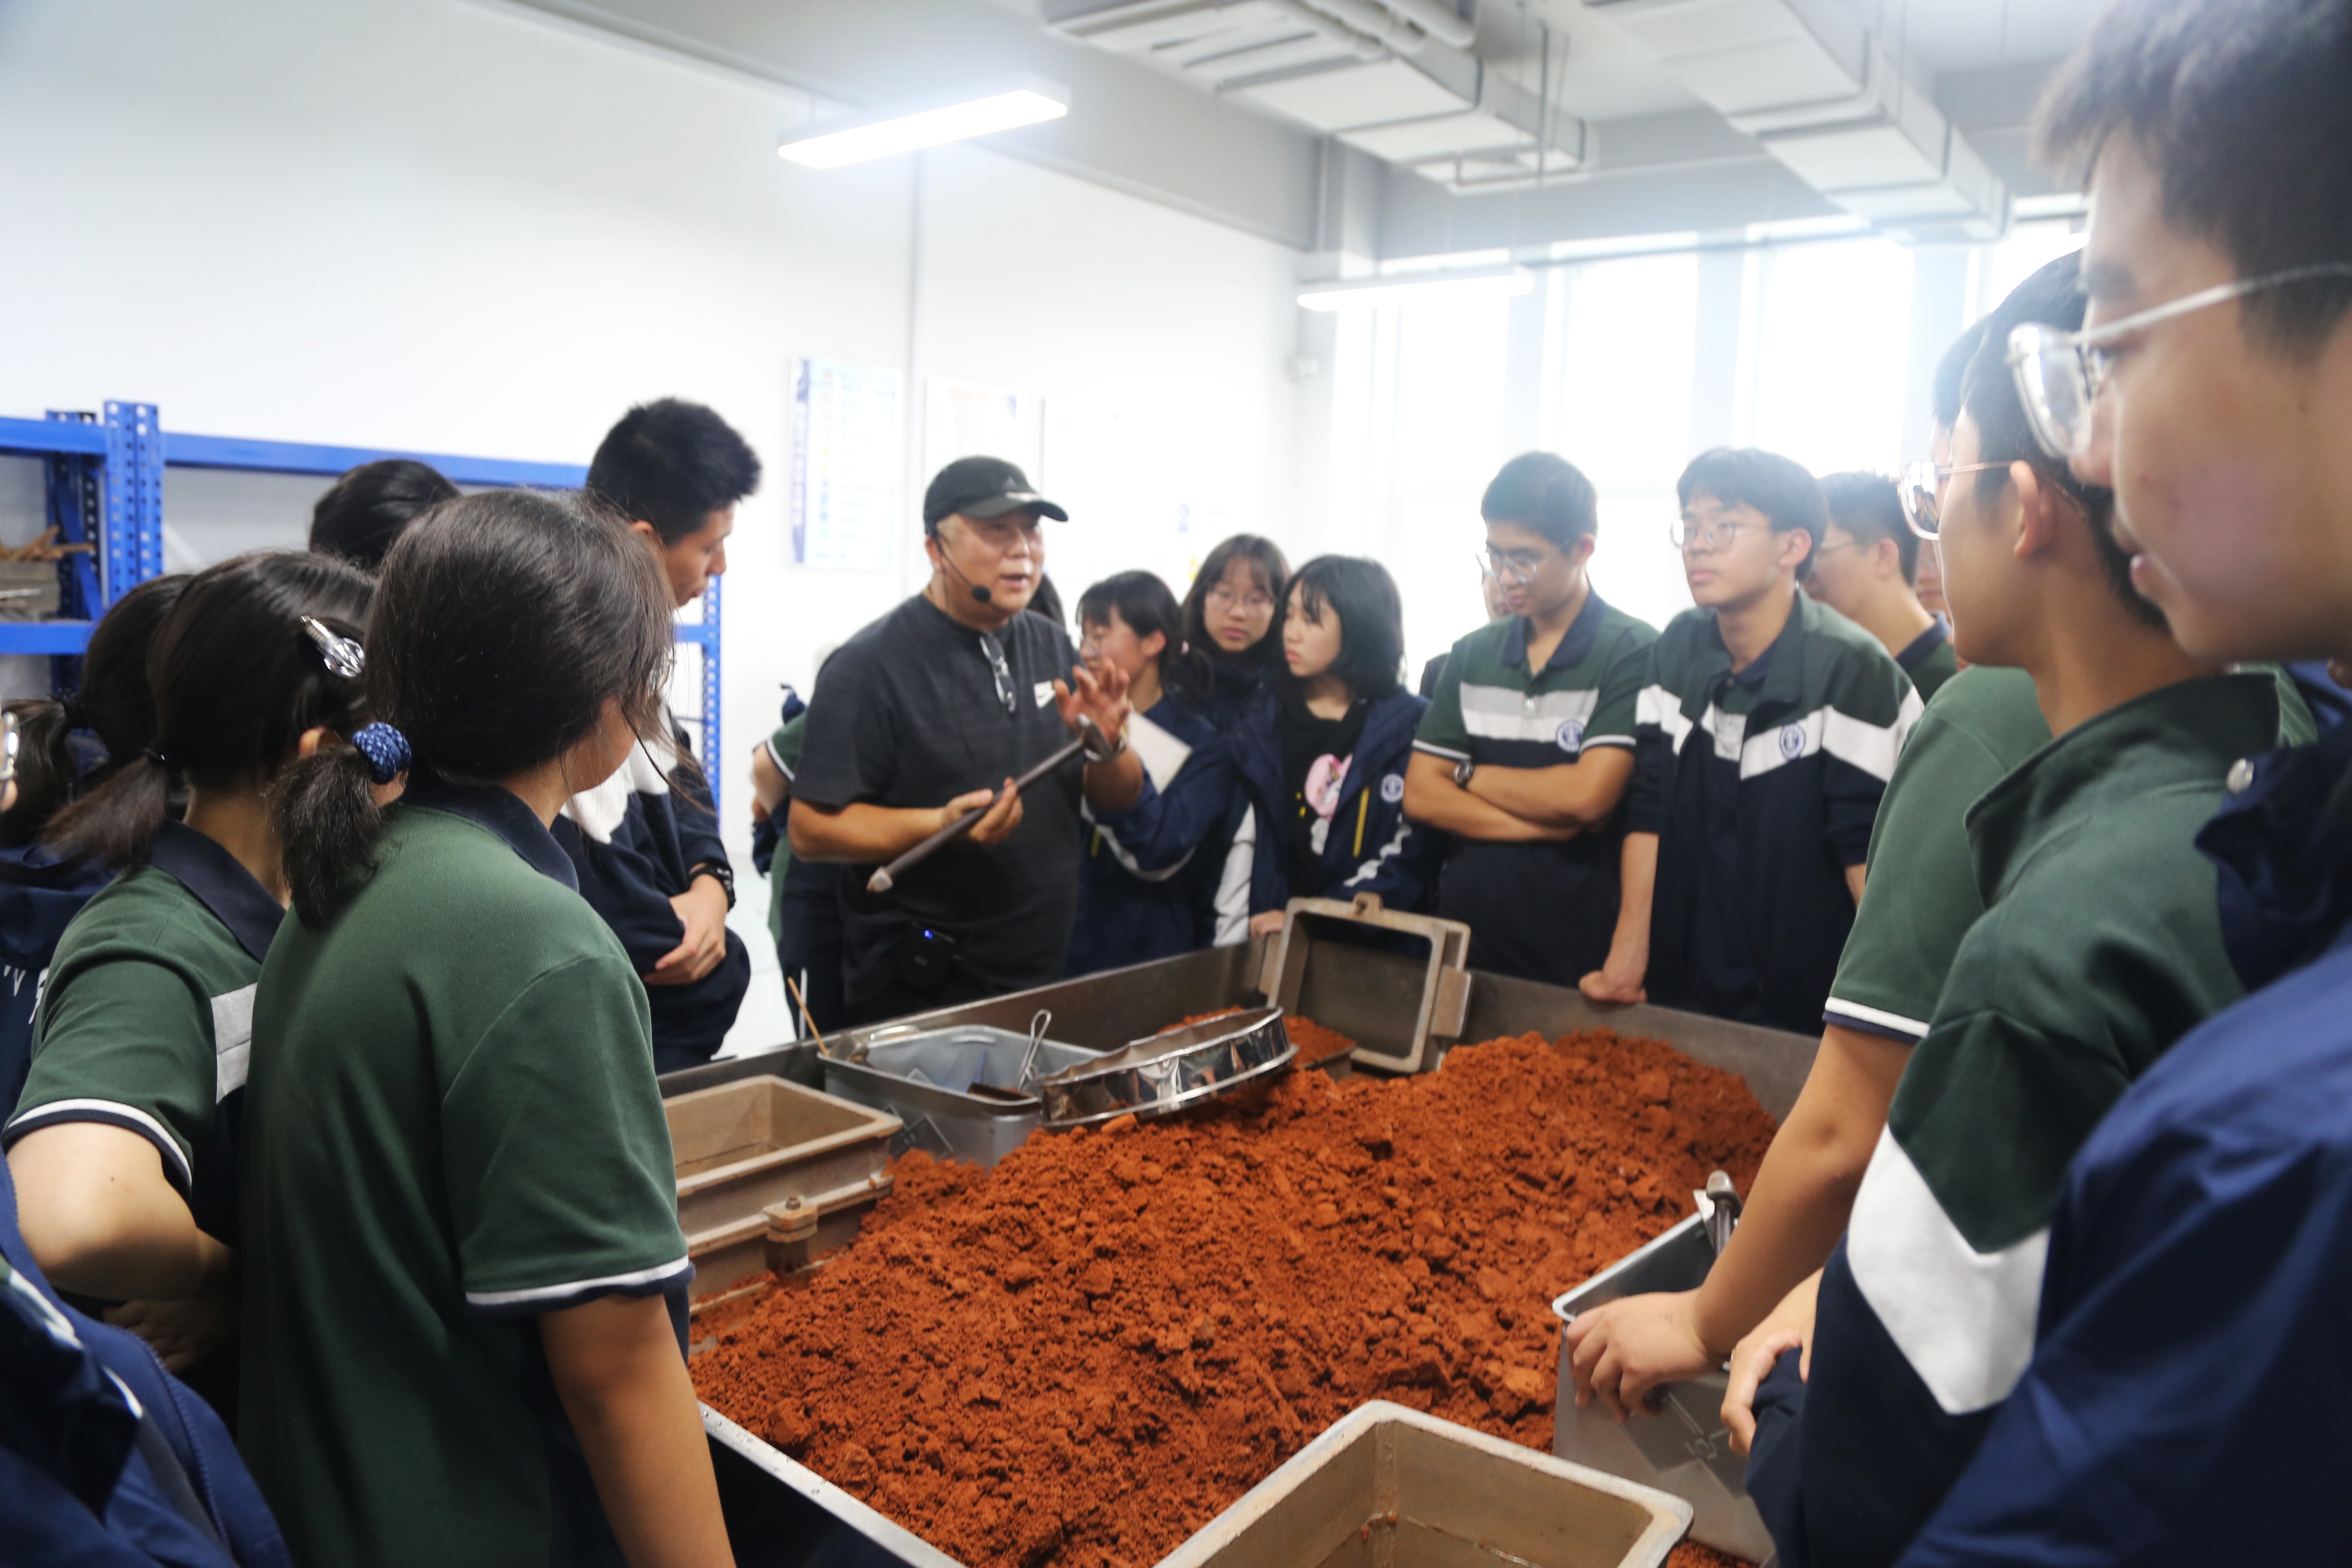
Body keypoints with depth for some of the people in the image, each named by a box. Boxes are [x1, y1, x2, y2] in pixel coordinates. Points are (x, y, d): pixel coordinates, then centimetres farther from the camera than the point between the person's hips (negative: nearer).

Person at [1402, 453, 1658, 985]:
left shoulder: (1633, 652, -9)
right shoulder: (1472, 655, 8)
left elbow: (1586, 795, -19)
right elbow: (1420, 794, 1)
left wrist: (1469, 774, -4)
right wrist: (1547, 826, -12)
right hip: (1465, 943, 5)